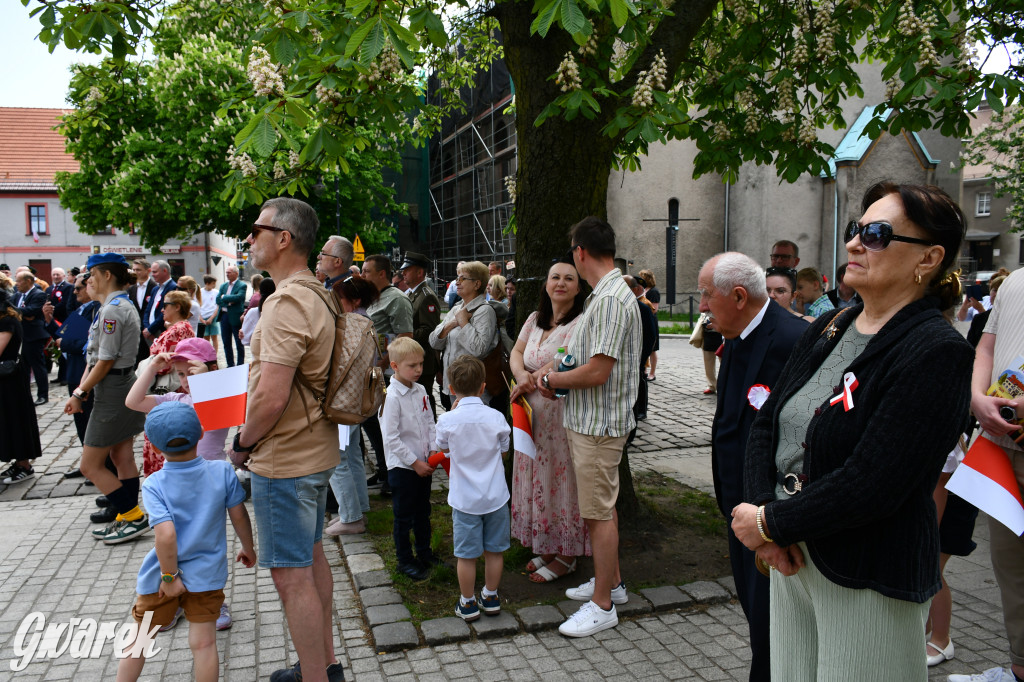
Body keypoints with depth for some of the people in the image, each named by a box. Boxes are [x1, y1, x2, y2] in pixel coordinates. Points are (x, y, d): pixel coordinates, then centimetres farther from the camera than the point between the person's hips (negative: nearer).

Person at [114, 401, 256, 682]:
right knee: (203, 643, 7)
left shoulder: (153, 484, -15)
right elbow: (239, 515, -2)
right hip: (206, 574, 1)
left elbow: (166, 534, -24)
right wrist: (248, 549, 14)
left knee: (139, 638, 20)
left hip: (163, 577, -1)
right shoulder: (222, 471, -10)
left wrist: (169, 576, -14)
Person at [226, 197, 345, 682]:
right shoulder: (315, 295, 10)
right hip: (316, 449, 11)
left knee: (291, 575, 1)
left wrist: (242, 444, -10)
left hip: (284, 460, -10)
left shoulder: (288, 302, -23)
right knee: (311, 557, 21)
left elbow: (270, 398, -28)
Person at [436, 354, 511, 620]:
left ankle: (467, 603, 21)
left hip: (465, 498, -2)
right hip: (496, 496, 2)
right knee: (494, 550, 15)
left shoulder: (447, 421, -13)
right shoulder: (496, 417, -9)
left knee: (466, 554, 9)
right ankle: (491, 597, 29)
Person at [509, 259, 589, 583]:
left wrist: (530, 383, -12)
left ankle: (566, 556, 17)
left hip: (563, 416, -8)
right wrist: (521, 375, -11)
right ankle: (545, 548, 29)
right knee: (538, 480, 14)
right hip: (533, 415, 8)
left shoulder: (581, 323, -14)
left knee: (562, 481, 1)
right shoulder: (535, 319, 12)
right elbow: (516, 353, 11)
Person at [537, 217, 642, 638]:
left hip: (599, 424, -10)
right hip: (589, 420, 10)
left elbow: (598, 371, -26)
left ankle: (602, 605, 12)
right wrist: (554, 373, 5)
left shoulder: (612, 299, -21)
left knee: (599, 511, 0)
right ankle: (610, 581, 35)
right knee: (599, 506, 20)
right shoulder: (603, 295, 12)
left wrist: (554, 379, -11)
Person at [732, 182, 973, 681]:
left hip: (867, 580, -7)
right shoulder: (827, 329, 5)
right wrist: (763, 511, -9)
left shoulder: (937, 353, -18)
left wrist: (770, 525, -15)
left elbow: (871, 485, -24)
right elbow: (766, 421, 6)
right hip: (791, 557, 7)